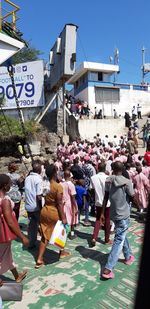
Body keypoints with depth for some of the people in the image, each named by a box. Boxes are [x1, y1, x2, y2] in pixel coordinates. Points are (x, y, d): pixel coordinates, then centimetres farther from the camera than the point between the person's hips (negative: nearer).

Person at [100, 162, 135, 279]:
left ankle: (128, 256, 45)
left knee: (122, 236, 26)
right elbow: (133, 197, -8)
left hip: (114, 213, 6)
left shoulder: (108, 181, -4)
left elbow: (105, 198, -1)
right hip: (123, 215, -6)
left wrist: (102, 213, 4)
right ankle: (107, 269, -2)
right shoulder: (127, 182, -18)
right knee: (119, 240, 0)